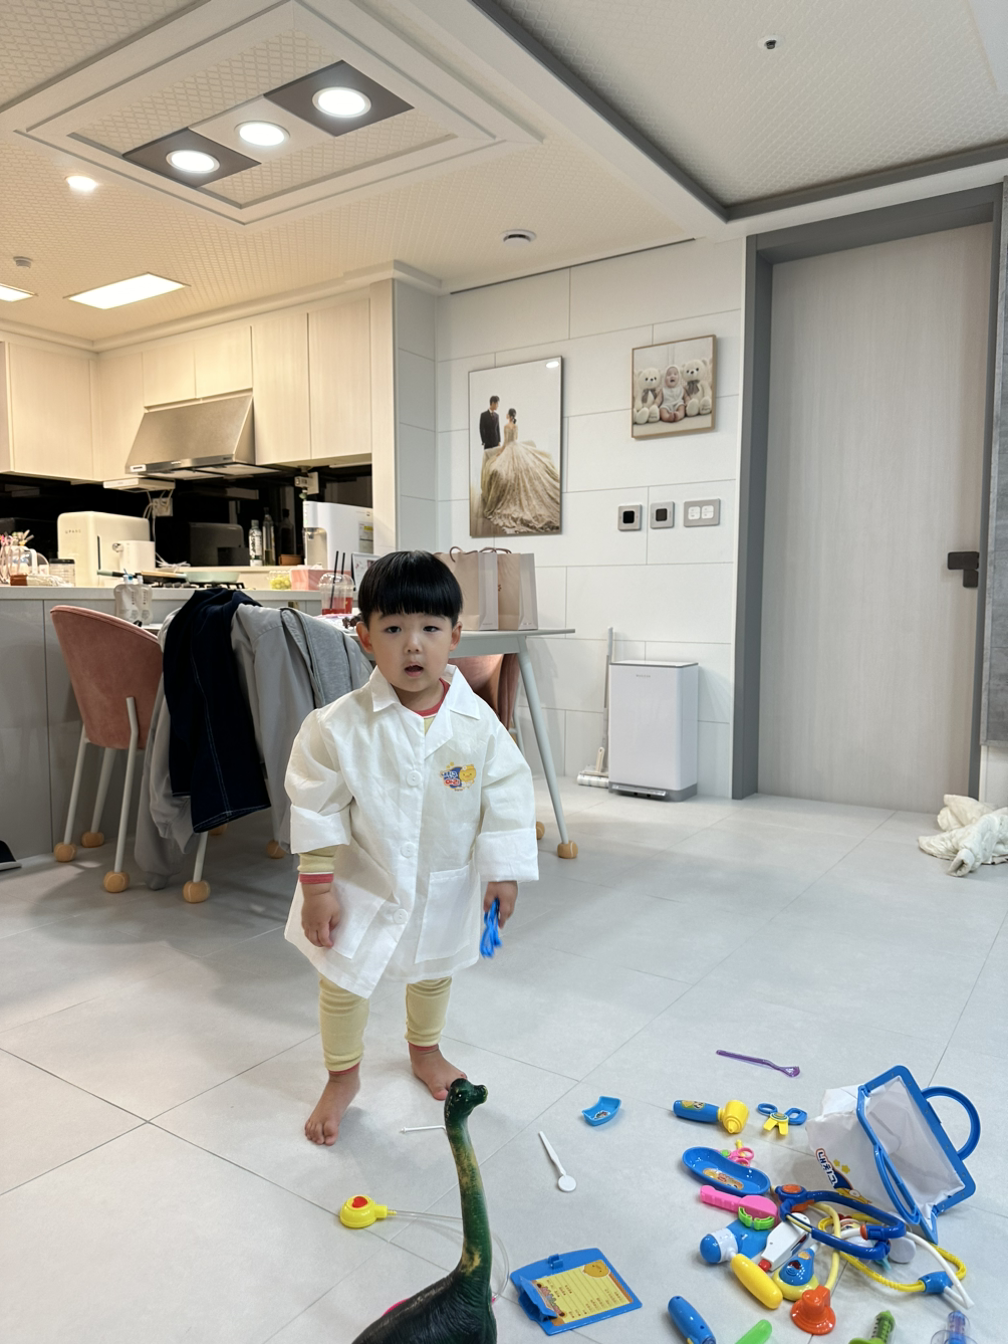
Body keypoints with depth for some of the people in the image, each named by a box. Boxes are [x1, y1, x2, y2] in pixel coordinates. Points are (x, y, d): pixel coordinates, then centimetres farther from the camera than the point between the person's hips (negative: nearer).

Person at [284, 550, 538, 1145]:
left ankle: (426, 1050, 55)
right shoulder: (340, 726, -21)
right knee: (343, 981, 11)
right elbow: (317, 807, -12)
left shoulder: (478, 722, -18)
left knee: (434, 973, 24)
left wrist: (503, 871, -6)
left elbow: (507, 797, -8)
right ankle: (343, 1074, 41)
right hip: (364, 884, -2)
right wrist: (318, 886, -10)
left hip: (447, 884, 2)